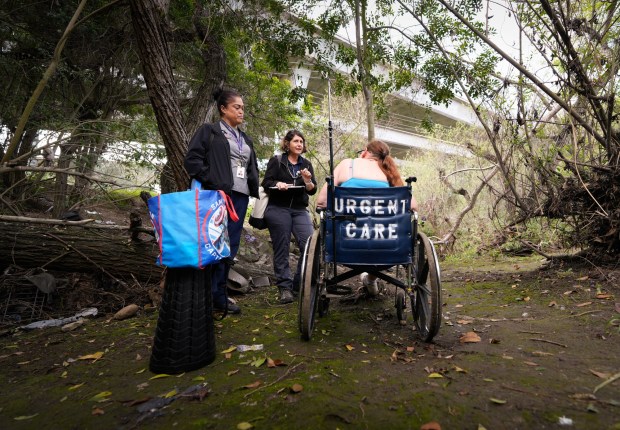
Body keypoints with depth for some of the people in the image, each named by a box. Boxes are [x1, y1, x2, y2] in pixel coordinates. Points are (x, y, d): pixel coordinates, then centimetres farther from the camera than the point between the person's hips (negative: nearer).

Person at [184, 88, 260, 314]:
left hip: (240, 197, 7)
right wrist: (212, 184, -13)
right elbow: (192, 159, -6)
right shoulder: (208, 131, 3)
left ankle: (219, 296, 17)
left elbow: (253, 167, 27)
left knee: (230, 247, 7)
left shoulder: (246, 139, 23)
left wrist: (254, 189, 9)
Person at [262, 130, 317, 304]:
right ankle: (285, 286, 8)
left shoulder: (306, 164, 13)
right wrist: (277, 184, -21)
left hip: (300, 210, 3)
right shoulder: (276, 161, 5)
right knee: (281, 248, -1)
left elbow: (312, 190, 5)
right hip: (278, 209, -3)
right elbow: (266, 183, -1)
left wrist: (307, 180, -15)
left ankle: (299, 283, 6)